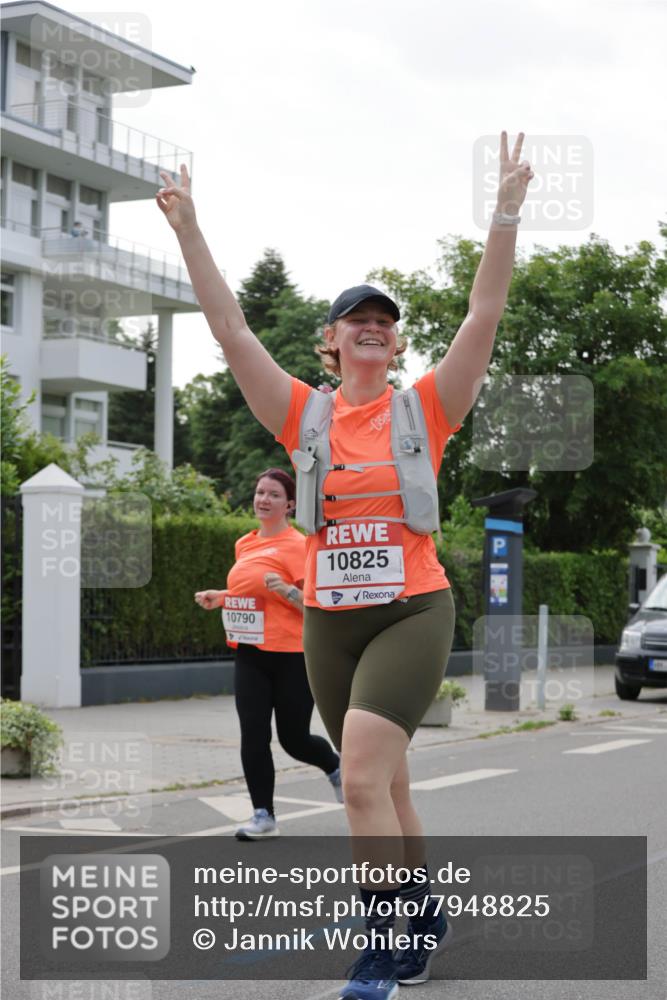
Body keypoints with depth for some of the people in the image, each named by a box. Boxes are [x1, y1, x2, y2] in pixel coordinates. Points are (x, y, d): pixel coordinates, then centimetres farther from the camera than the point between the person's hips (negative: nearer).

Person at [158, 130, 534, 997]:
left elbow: (485, 314, -9)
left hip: (413, 611, -4)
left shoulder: (426, 407, -1)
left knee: (364, 777, -20)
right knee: (384, 788, 15)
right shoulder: (305, 415, 4)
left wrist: (507, 212, -17)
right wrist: (189, 232, -7)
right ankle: (427, 920, 35)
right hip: (328, 620, 4)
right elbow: (230, 329, -1)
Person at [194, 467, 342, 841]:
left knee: (294, 739, 4)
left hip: (291, 657, -6)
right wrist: (218, 597, 10)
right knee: (253, 736, -3)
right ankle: (264, 816, 6)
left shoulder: (297, 544, -10)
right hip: (250, 655, 6)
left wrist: (286, 590, -28)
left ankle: (336, 766, 36)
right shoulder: (245, 544, 11)